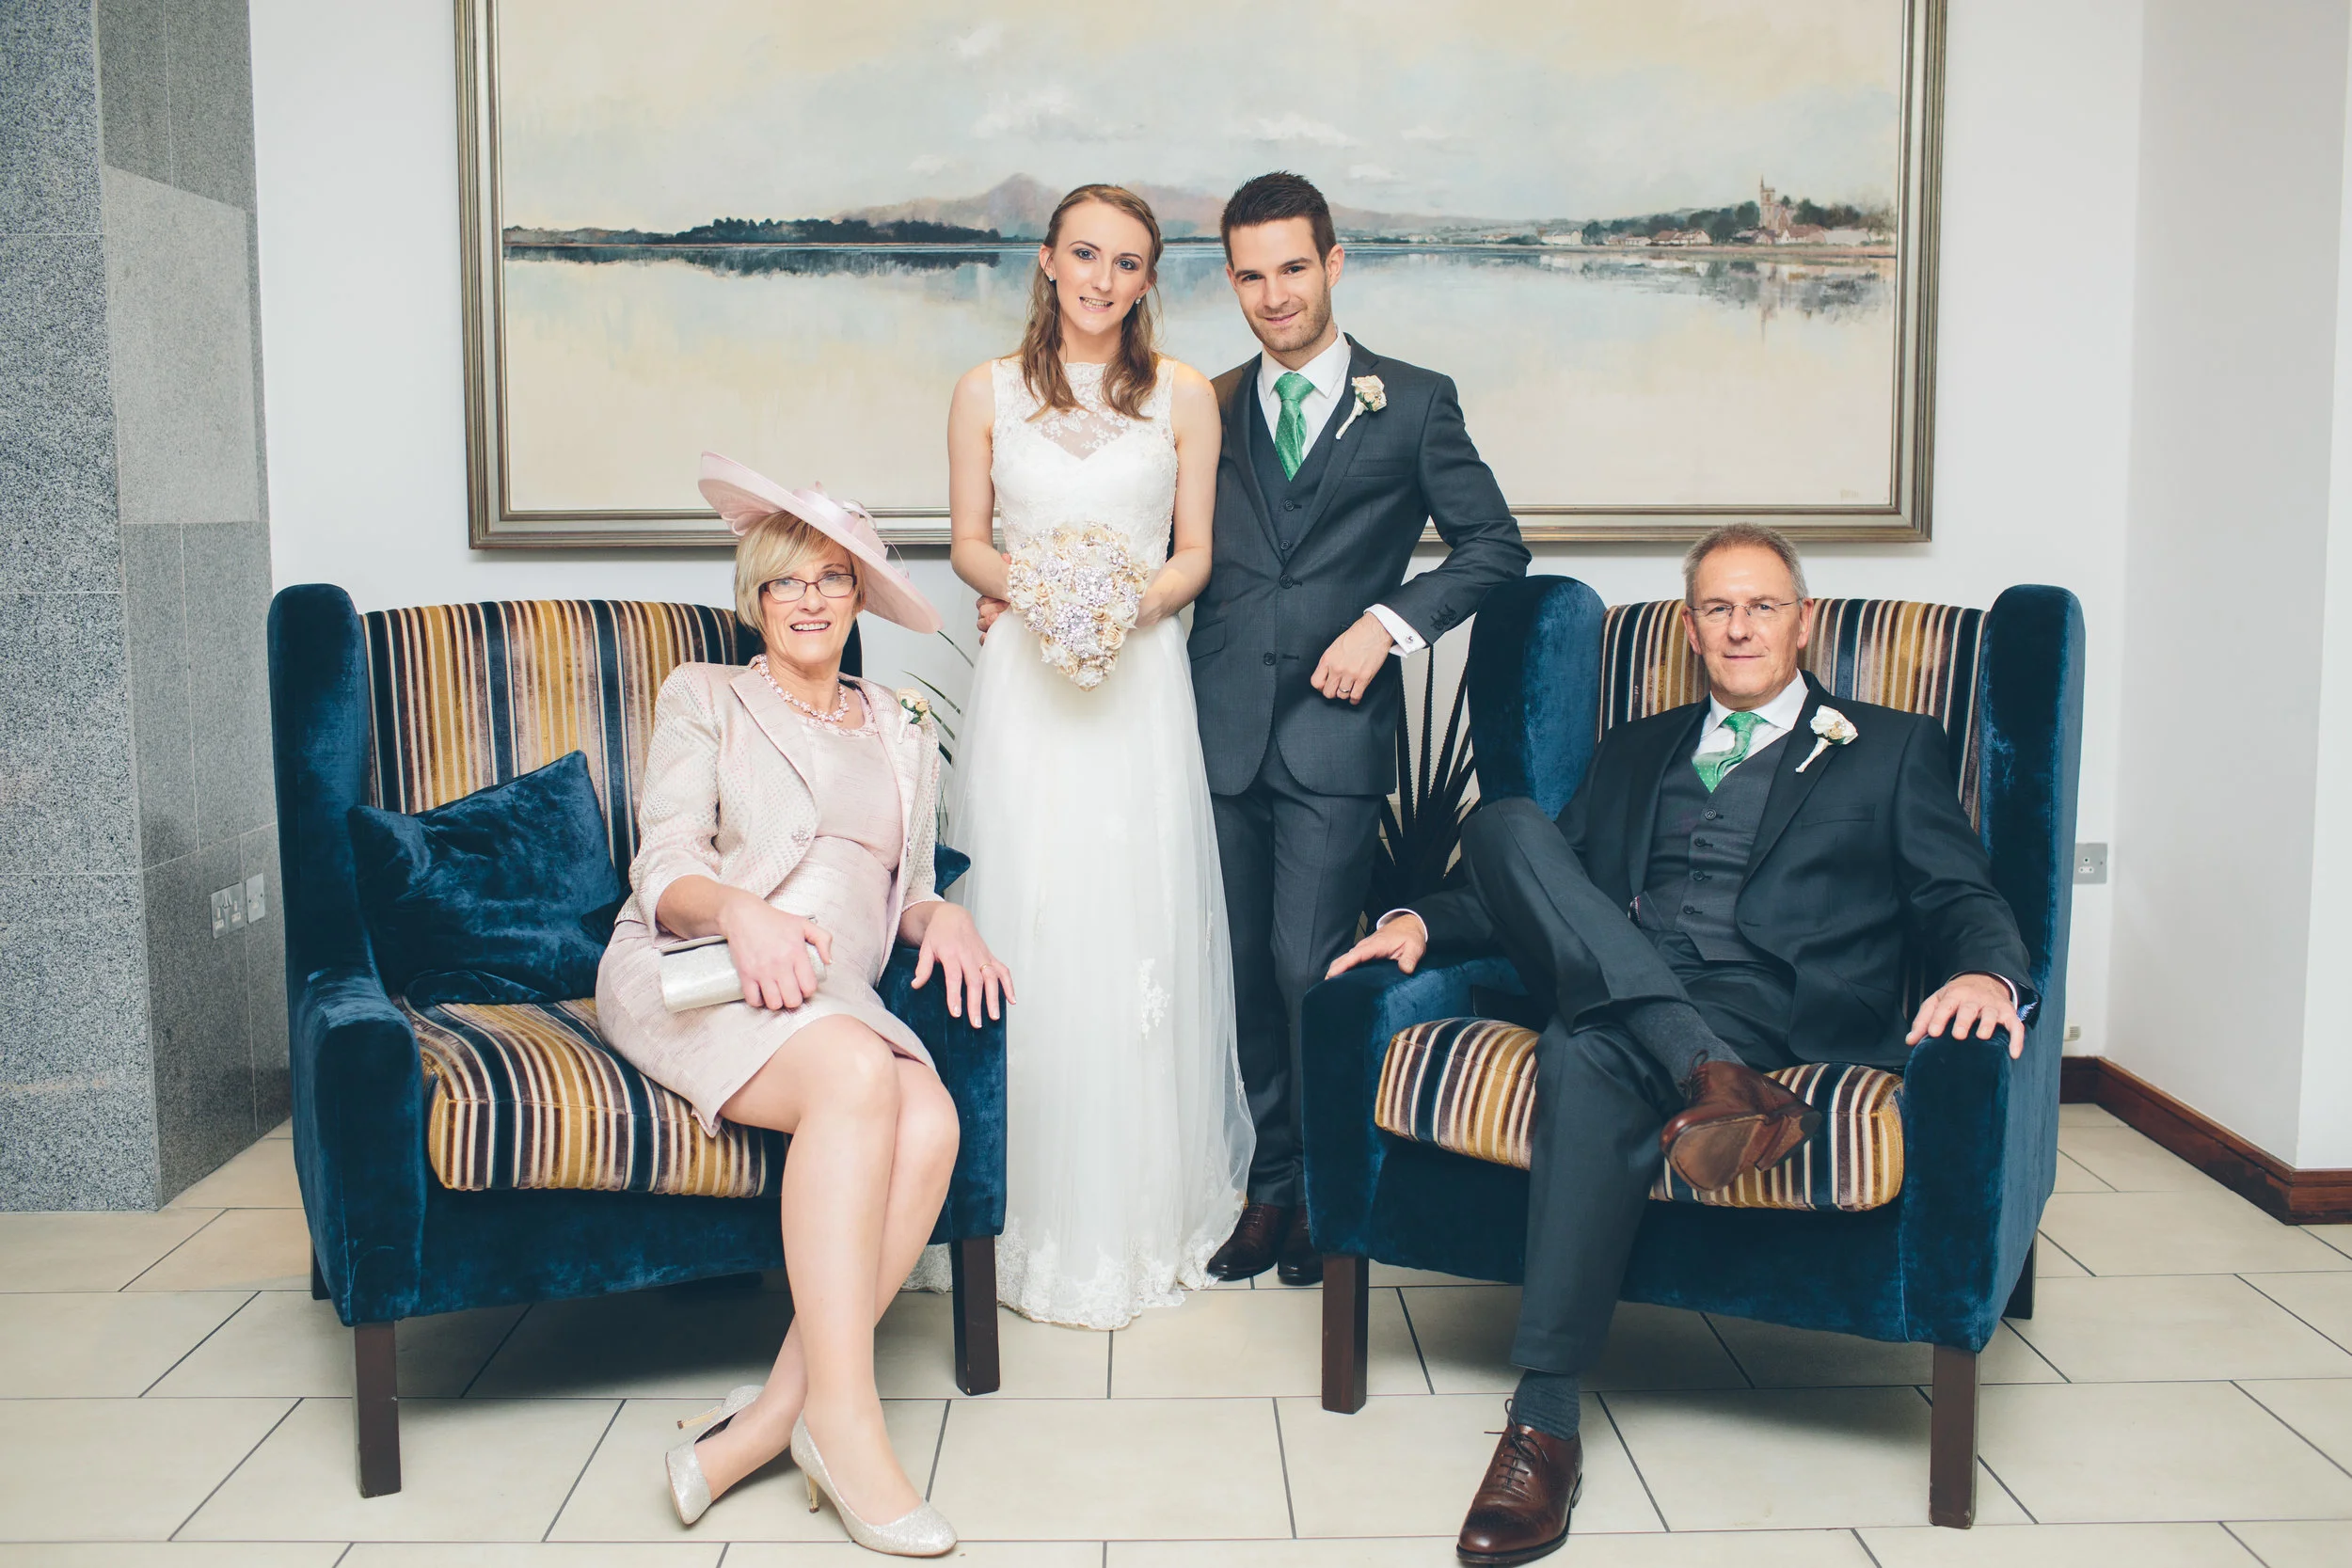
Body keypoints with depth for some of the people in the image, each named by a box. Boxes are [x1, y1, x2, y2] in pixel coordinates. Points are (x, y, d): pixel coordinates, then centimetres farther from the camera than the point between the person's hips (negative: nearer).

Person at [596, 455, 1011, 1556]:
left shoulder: (902, 737, 26)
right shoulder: (704, 698, 16)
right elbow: (665, 864, 2)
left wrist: (942, 917, 0)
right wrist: (741, 910, -20)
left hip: (836, 996, 3)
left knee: (932, 1123, -31)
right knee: (859, 1073, -35)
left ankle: (770, 1418, -29)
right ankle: (840, 1413, -33)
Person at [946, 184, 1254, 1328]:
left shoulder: (1183, 395, 7)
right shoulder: (988, 393, 7)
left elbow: (1195, 552, 7)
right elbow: (967, 543, 9)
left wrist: (1139, 597, -12)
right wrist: (1032, 584, -11)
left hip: (1140, 680, 0)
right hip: (1022, 683, 0)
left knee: (1139, 928, 0)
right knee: (1025, 935, -1)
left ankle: (1142, 1212, 14)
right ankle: (1036, 1220, 11)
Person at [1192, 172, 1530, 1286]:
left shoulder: (1413, 402, 6)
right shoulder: (1211, 409, 13)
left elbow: (1495, 546, 5)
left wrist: (1388, 622, -8)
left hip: (1333, 730, -3)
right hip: (1223, 728, 3)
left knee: (1311, 965, -7)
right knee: (1245, 970, 6)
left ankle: (1327, 1192, 13)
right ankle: (1272, 1182, 22)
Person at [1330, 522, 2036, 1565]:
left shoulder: (1891, 749, 20)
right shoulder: (1637, 751, 30)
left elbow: (1962, 900, 9)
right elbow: (1561, 879, 22)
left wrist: (1985, 974, -17)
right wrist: (1425, 921, 2)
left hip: (1781, 1007, -4)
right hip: (1619, 987, 4)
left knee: (1590, 1052, -37)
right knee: (1507, 822, -22)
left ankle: (1544, 1421, -36)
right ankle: (1711, 1081, -37)